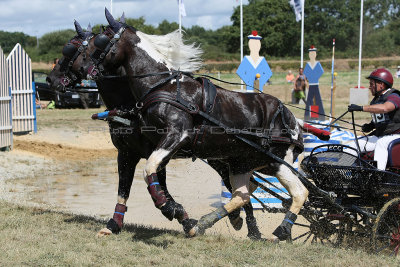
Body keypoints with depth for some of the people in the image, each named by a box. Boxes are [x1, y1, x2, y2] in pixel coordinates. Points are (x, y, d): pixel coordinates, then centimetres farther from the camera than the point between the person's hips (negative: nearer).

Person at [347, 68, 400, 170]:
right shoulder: (376, 99, 16)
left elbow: (385, 108, -36)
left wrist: (361, 108, -35)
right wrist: (370, 126, 4)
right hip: (379, 135, 9)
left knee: (381, 143, -38)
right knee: (355, 145, -3)